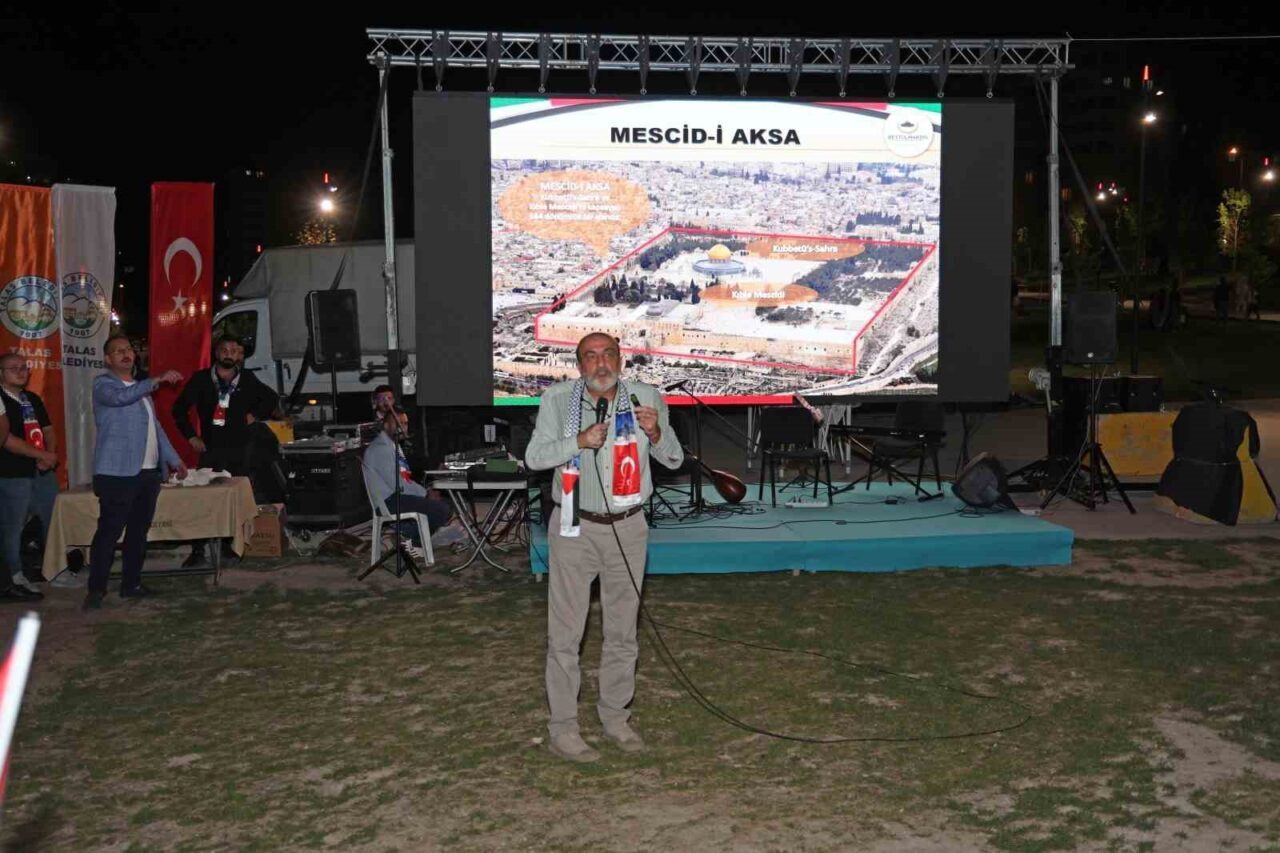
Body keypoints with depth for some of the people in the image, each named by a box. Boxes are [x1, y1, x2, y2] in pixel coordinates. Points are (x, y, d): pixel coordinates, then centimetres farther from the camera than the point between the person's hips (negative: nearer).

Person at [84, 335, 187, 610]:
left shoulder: (140, 388, 22)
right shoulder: (103, 384, -2)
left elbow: (155, 427, 26)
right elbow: (120, 397, -27)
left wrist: (174, 460, 21)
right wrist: (157, 380, -31)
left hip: (149, 472, 8)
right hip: (117, 473, -7)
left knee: (139, 531, 10)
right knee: (109, 531, -8)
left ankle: (131, 584, 18)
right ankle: (96, 589, -4)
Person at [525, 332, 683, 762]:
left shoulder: (646, 399, -1)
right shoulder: (558, 399, -5)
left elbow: (674, 459, 3)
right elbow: (534, 457, -6)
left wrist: (655, 433, -18)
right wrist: (578, 442, -20)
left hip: (627, 528, 3)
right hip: (574, 527, -2)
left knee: (622, 629, 13)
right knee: (566, 630, 1)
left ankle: (615, 716, 28)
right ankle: (562, 728, 10)